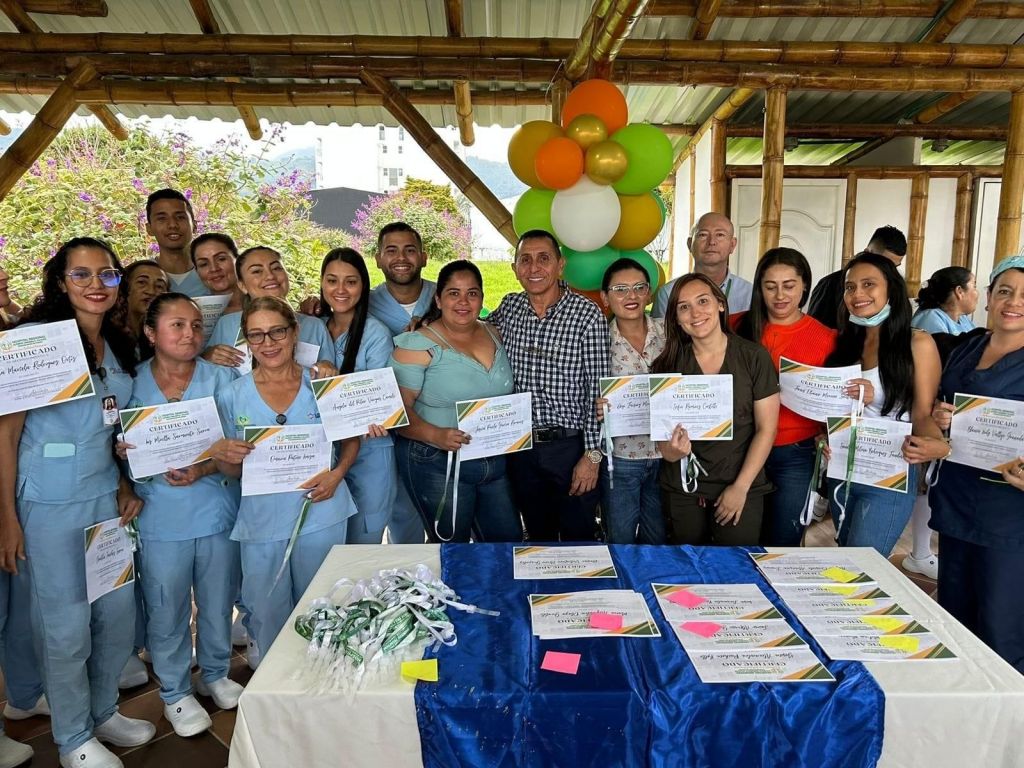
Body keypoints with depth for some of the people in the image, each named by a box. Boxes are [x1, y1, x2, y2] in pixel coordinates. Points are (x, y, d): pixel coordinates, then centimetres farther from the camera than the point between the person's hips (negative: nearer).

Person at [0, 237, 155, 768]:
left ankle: (103, 710, 35)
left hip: (107, 494, 6)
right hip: (50, 502, -6)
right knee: (66, 625, 6)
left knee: (119, 611, 13)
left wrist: (128, 485, 3)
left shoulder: (121, 347, 8)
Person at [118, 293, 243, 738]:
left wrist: (203, 470, -21)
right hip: (160, 516, 0)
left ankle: (216, 674, 40)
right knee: (167, 610, 10)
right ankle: (175, 693, 33)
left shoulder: (221, 379, -3)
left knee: (218, 602, 15)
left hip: (216, 509, 1)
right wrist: (125, 452, -17)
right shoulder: (130, 384, -2)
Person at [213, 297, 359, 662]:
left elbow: (351, 439, 8)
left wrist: (336, 475, -11)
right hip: (261, 521, 1)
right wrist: (220, 453, -19)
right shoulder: (231, 396, -2)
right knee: (266, 613, 13)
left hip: (322, 514, 0)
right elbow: (233, 472, 4)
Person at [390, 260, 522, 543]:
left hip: (495, 461, 6)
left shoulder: (494, 335, 8)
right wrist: (435, 435, -29)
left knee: (510, 541, 15)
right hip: (437, 464, -6)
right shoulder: (419, 346, -11)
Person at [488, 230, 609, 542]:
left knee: (577, 536, 11)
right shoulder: (509, 308, 1)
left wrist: (592, 455, -14)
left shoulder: (587, 315, -12)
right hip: (520, 445, 4)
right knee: (537, 534, 20)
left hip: (571, 446, -4)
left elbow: (597, 391, -11)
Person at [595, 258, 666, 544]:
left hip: (665, 455, 2)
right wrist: (598, 410, -23)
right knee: (621, 543, 12)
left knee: (659, 541, 18)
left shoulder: (667, 333, -1)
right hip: (619, 458, -2)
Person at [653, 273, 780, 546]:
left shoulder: (754, 357, -6)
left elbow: (766, 428, -5)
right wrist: (673, 450, -21)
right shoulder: (669, 364, -1)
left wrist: (741, 487, -10)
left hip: (742, 490, -1)